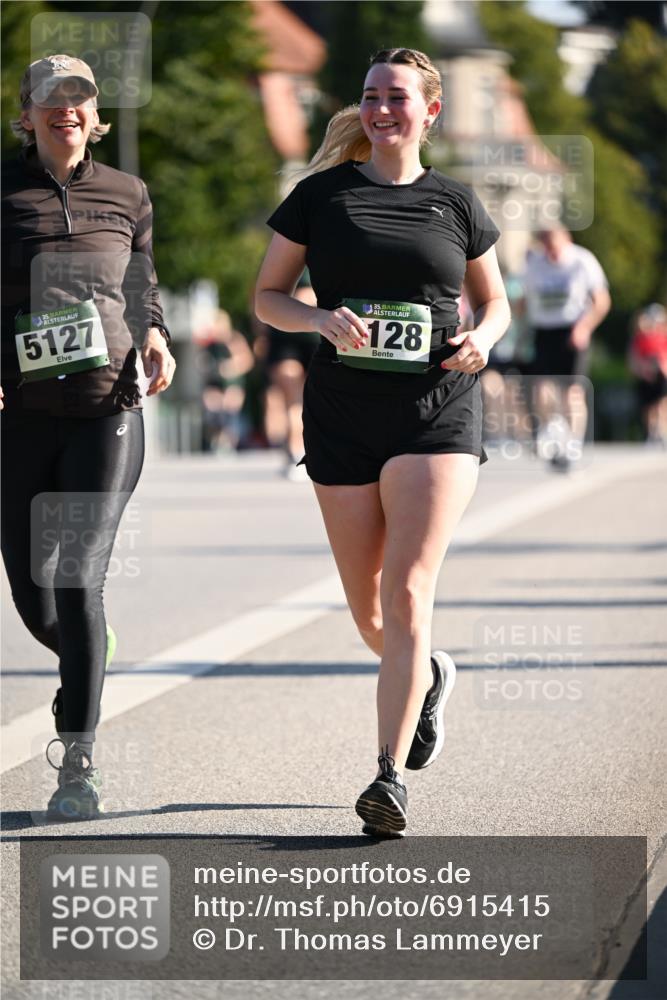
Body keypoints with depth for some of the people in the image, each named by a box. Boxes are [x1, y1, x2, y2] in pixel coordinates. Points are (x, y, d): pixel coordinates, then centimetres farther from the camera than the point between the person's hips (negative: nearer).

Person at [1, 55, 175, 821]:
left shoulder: (126, 197, 8)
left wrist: (156, 340, -3)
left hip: (106, 411, 0)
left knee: (78, 579, -14)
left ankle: (79, 763, -11)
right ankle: (82, 674, 41)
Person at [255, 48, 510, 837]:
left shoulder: (453, 204, 7)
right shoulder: (322, 195, 5)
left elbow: (494, 301, 18)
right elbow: (267, 296, 6)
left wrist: (481, 341, -4)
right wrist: (324, 320, -13)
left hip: (438, 414, -2)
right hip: (342, 414, 2)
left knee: (407, 594, -15)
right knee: (367, 608, 9)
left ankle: (390, 777, -16)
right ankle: (428, 675, 43)